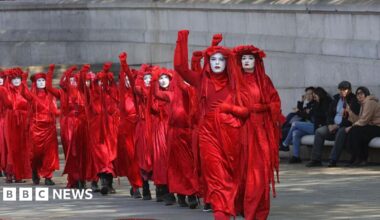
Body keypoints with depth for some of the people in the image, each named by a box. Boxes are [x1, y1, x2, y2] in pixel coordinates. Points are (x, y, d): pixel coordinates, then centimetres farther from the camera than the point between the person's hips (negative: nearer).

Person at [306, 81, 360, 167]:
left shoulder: (353, 101, -7)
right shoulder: (336, 99, 14)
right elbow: (330, 113, 19)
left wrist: (338, 125, -17)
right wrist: (330, 124, -1)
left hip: (345, 127, -6)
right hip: (334, 125, 6)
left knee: (341, 132, -39)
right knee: (319, 132, -16)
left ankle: (333, 160, -39)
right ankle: (316, 159, -18)